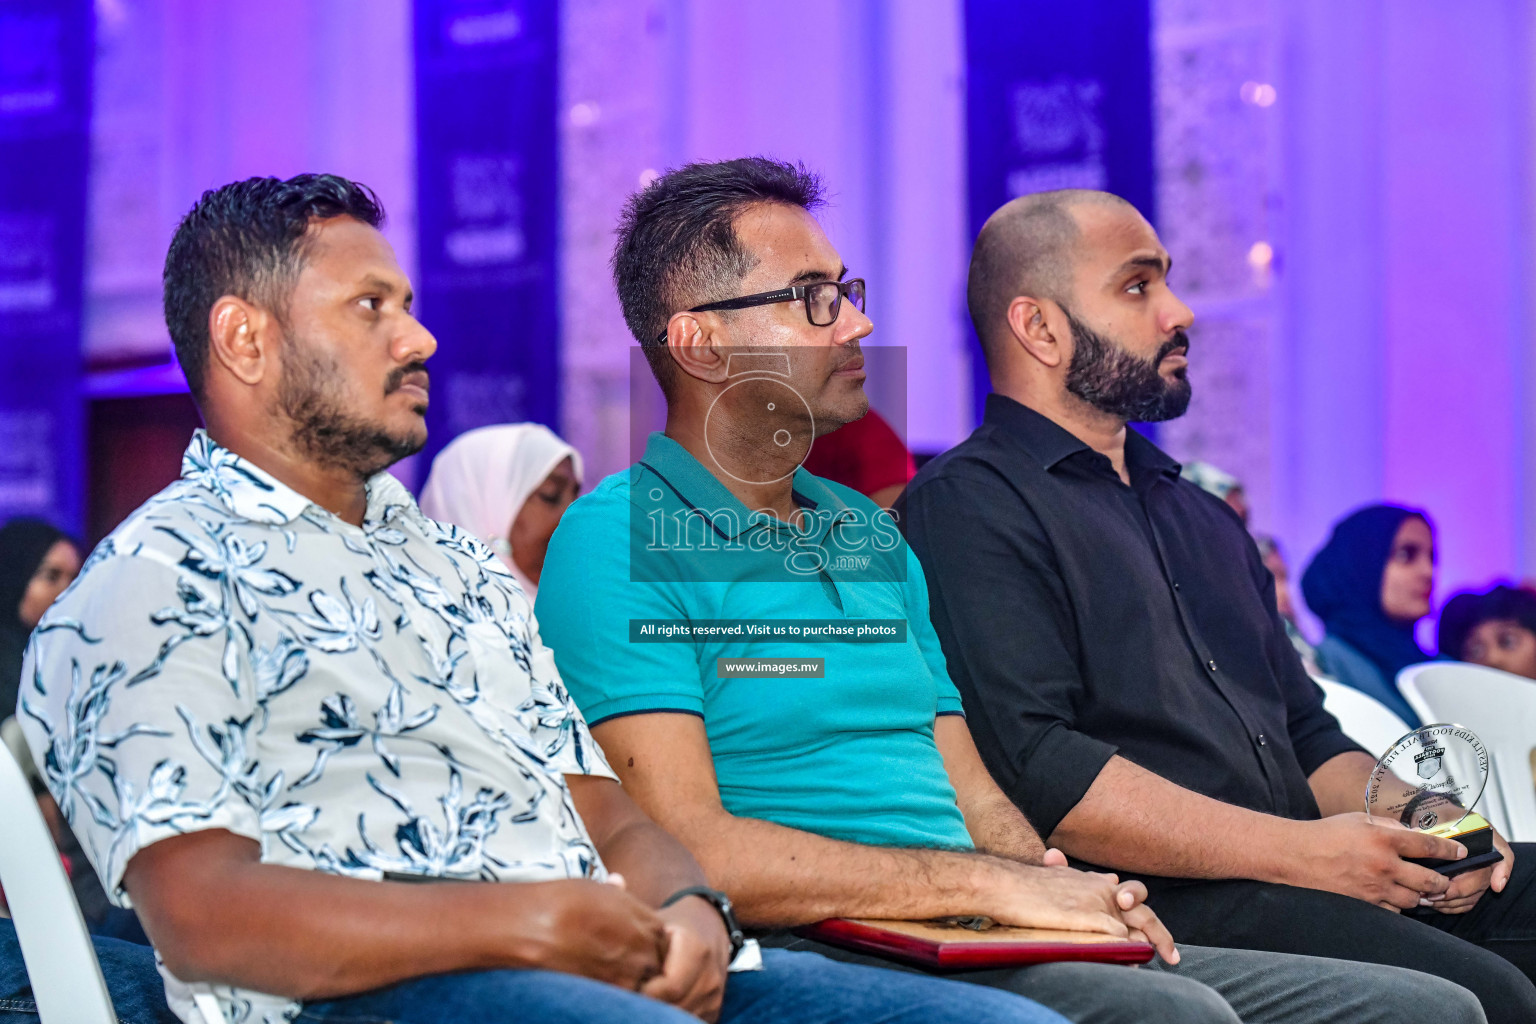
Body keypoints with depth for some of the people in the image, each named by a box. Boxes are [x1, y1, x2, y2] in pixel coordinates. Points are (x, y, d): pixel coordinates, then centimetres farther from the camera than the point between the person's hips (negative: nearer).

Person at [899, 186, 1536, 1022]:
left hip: (1291, 875, 9)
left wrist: (1406, 826, 5)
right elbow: (1035, 770, -15)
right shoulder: (965, 508, -2)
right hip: (1150, 899, -9)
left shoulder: (1198, 513, 28)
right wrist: (1299, 852, -17)